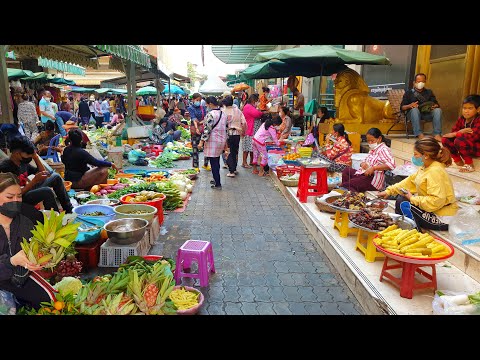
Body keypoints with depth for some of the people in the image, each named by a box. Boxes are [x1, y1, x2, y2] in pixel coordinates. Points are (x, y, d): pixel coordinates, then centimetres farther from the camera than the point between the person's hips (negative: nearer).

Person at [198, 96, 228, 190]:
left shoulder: (210, 114, -17)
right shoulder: (223, 113, 8)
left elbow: (207, 129, -18)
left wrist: (202, 141, -11)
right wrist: (225, 141, 21)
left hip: (213, 141, -8)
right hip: (222, 140, 8)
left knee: (214, 163, -1)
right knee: (217, 162, 20)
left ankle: (217, 184, 2)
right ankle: (216, 179, 32)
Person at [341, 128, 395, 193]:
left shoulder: (383, 149, -9)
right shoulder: (372, 149, 19)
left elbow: (391, 164, -24)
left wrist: (373, 168, -28)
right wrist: (363, 164, 2)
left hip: (373, 180, -10)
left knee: (345, 185, -23)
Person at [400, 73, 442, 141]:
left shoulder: (429, 92, 24)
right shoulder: (408, 93, 15)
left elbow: (437, 104, 15)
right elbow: (402, 107, 5)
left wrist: (435, 106, -11)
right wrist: (409, 106, -17)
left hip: (427, 113, 3)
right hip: (413, 113, -2)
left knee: (438, 110, -27)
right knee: (415, 109, -36)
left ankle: (437, 134, -33)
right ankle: (419, 134, -46)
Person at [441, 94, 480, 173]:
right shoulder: (461, 119, -1)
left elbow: (473, 136, -34)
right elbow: (453, 132, -4)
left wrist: (455, 134, -25)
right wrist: (461, 131, -26)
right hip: (467, 146, 7)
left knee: (459, 140, -33)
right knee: (445, 139, -11)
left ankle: (469, 165, -16)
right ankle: (458, 160, 1)